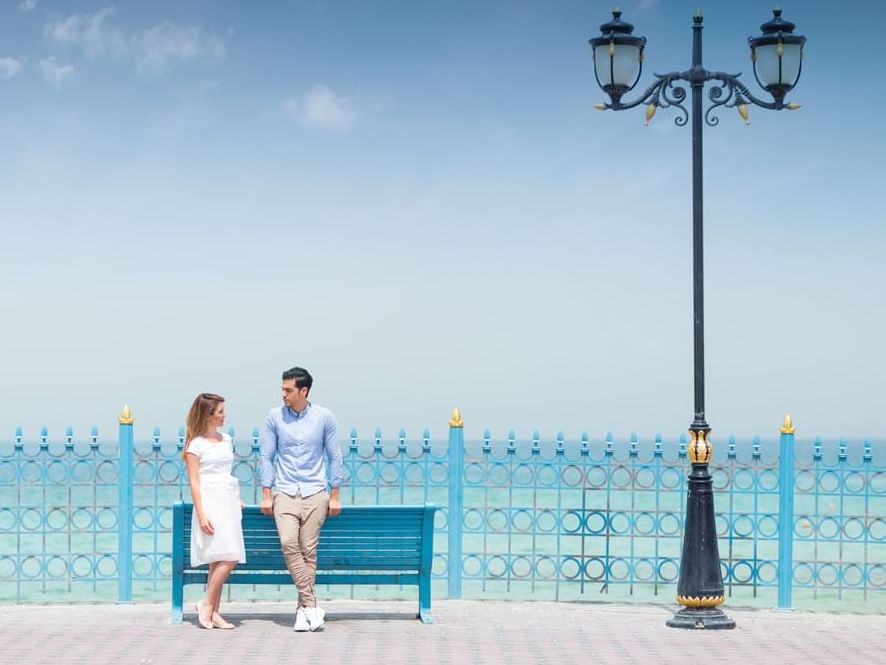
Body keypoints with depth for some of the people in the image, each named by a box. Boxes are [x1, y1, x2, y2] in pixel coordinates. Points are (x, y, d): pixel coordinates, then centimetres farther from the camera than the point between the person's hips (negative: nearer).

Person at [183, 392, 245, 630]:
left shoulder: (226, 440, 16)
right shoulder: (196, 444, -5)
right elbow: (194, 481, -9)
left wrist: (236, 499, 15)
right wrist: (201, 514, -16)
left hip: (228, 502, 7)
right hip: (210, 502, -7)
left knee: (220, 560, 4)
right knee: (228, 557, -16)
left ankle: (213, 612, 7)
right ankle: (207, 603, -5)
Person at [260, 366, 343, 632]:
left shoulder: (324, 417, 1)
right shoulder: (275, 417, 2)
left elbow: (334, 457, 7)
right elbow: (267, 456, 6)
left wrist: (335, 496, 4)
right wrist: (266, 495, 2)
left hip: (314, 493, 0)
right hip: (284, 493, 0)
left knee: (308, 550, -3)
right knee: (289, 544, -18)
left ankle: (303, 608, 7)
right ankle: (312, 605, -15)